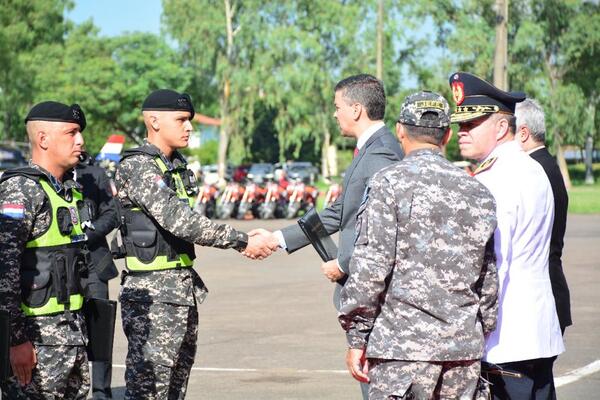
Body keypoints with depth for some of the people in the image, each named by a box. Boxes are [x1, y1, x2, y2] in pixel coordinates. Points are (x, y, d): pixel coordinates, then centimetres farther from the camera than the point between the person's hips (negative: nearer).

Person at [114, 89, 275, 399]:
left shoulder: (176, 165, 15)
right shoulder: (138, 166, -14)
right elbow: (177, 221, -24)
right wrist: (241, 242, -23)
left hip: (183, 289, 9)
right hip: (152, 295, -9)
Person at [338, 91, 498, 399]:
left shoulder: (388, 182, -6)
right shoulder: (477, 192, 10)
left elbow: (369, 268, -11)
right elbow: (489, 279, 14)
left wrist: (356, 339, -4)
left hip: (402, 346, -5)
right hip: (464, 348, 5)